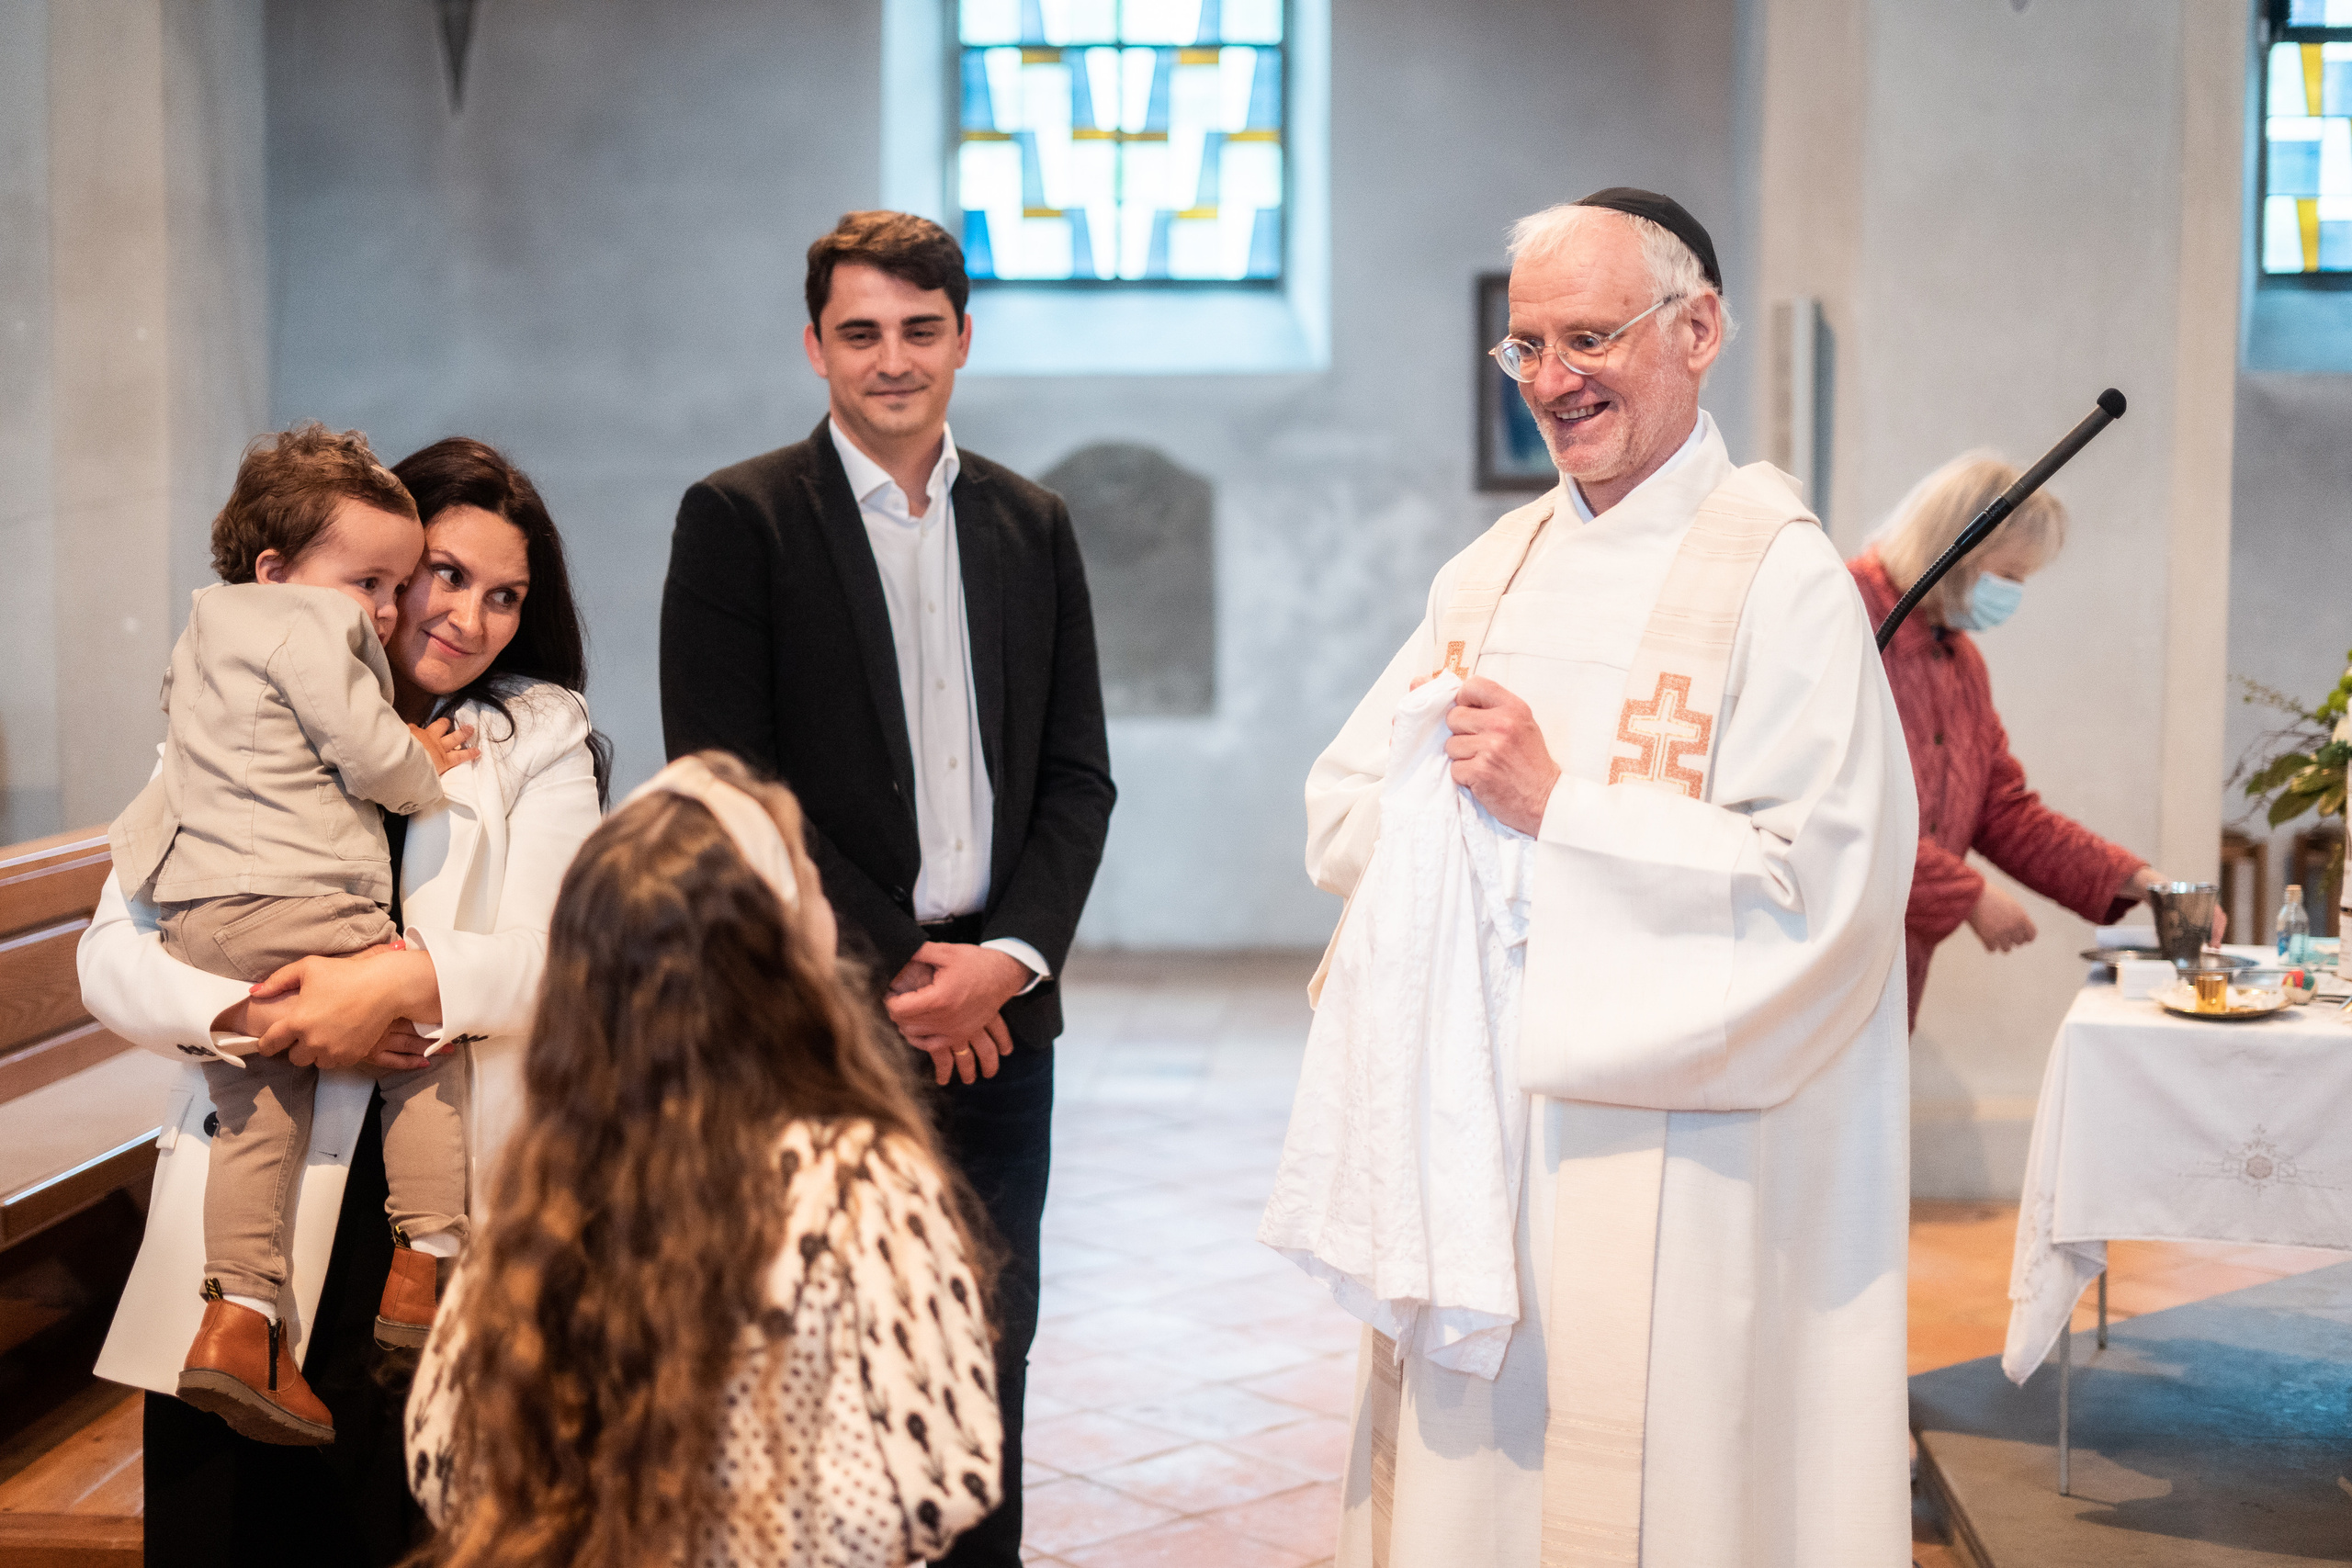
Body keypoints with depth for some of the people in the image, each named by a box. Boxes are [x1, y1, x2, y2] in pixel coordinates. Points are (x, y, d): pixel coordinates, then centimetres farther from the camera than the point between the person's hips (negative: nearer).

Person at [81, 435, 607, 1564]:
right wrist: (254, 1014, -14)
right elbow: (114, 955, 4)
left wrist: (409, 983, -22)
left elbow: (553, 956, -4)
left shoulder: (541, 741, 10)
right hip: (252, 1204, 1)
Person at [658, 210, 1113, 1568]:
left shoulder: (1034, 525, 12)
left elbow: (1077, 776, 10)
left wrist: (1007, 960, -5)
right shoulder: (739, 519, -1)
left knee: (991, 1343, 10)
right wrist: (893, 965, -10)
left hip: (999, 1011, 4)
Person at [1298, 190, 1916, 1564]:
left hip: (1666, 1172, -6)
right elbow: (1341, 818, 11)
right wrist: (1454, 795, -10)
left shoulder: (1779, 574, -8)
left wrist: (1557, 807, -17)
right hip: (1469, 1137, 6)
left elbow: (1821, 881, -17)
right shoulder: (1493, 571, 13)